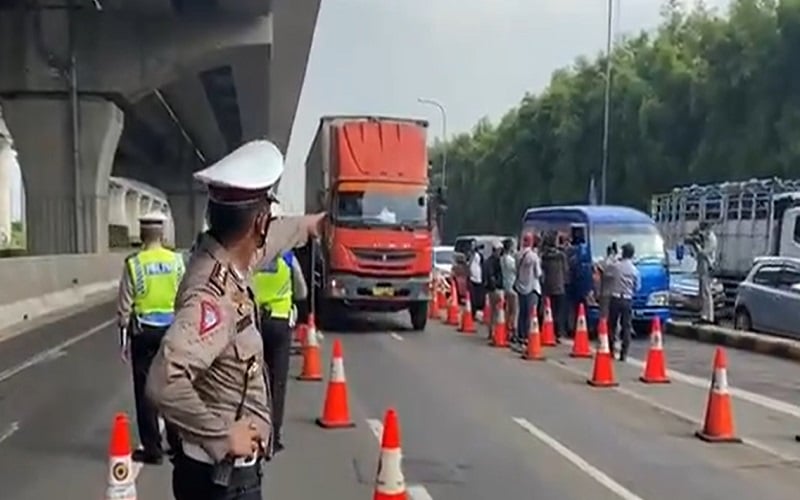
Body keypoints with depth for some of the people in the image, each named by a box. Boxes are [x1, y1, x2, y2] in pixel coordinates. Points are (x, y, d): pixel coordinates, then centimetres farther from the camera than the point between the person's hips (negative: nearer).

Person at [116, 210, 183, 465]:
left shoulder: (133, 263, -8)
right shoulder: (176, 260, -2)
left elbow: (124, 306, -5)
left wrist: (124, 338, 3)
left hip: (143, 331, -2)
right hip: (171, 329, 3)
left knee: (145, 390, 6)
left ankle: (152, 449, 10)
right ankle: (177, 442, 24)